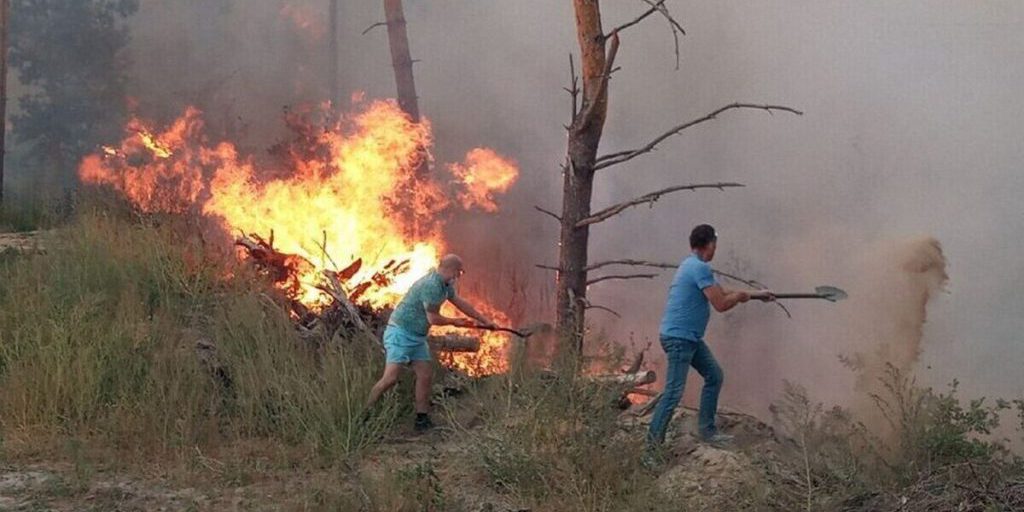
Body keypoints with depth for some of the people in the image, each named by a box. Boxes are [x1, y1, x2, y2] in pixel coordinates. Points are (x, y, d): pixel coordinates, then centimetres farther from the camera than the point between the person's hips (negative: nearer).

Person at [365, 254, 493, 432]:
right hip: (400, 332, -10)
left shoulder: (445, 284, 9)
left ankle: (422, 419, 10)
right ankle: (363, 414, -8)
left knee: (425, 375, 5)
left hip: (417, 337, 10)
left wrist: (485, 321, 28)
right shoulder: (431, 285, -23)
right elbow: (433, 318, -20)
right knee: (390, 378, -16)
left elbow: (460, 302, 23)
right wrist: (455, 322, -2)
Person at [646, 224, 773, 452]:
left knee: (714, 376, 16)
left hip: (691, 337, 11)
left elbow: (723, 293, 25)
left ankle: (706, 429, 21)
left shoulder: (694, 265, 15)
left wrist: (756, 295, 27)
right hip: (678, 338, -11)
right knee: (674, 391, -11)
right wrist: (742, 296, 0)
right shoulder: (700, 268, -18)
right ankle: (651, 443, -9)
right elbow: (721, 304, -20)